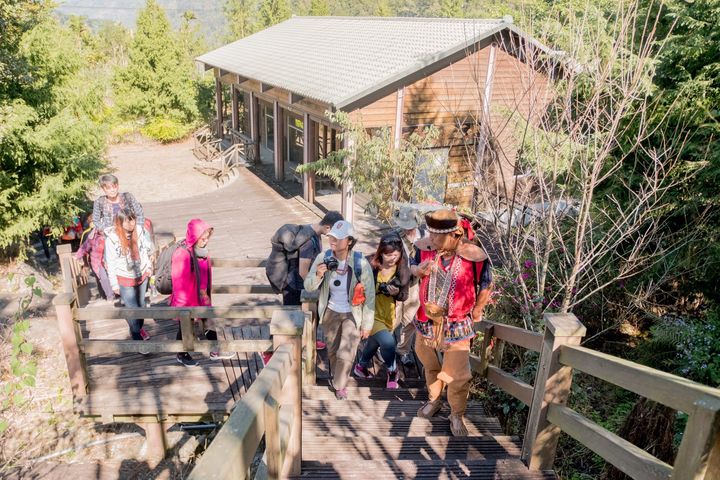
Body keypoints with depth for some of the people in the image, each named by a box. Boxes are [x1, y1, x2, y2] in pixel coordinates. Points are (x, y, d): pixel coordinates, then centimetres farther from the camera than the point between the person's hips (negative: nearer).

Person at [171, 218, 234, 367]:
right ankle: (182, 355, 38)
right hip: (186, 300, -7)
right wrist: (182, 305, -16)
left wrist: (207, 295, 18)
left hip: (201, 298, 7)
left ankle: (214, 352, 36)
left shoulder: (202, 250, -3)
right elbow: (179, 282, -22)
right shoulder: (181, 254, -27)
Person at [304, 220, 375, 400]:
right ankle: (337, 377, 51)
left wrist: (367, 324, -10)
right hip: (331, 312, 3)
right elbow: (309, 287, -9)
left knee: (345, 354, -3)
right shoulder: (323, 258, -19)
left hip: (353, 314, -3)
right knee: (332, 350, 21)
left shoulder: (361, 263, -26)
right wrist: (318, 275, -31)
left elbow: (369, 297, -16)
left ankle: (340, 385, 27)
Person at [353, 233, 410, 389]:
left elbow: (404, 296, -4)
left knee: (374, 343, 23)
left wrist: (397, 293, -25)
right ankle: (392, 371, 10)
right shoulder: (371, 266, -21)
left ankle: (361, 366, 54)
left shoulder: (402, 270, -11)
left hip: (388, 315, 5)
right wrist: (379, 288, -28)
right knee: (388, 342, -21)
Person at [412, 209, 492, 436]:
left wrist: (476, 312, 5)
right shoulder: (426, 249, -11)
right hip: (427, 321, 4)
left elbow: (485, 287, -3)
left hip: (456, 326, -3)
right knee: (431, 366, 24)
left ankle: (457, 415, 27)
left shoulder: (473, 257, -20)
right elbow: (415, 268, 10)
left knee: (457, 375, 3)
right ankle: (434, 400, 49)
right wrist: (419, 270, -14)